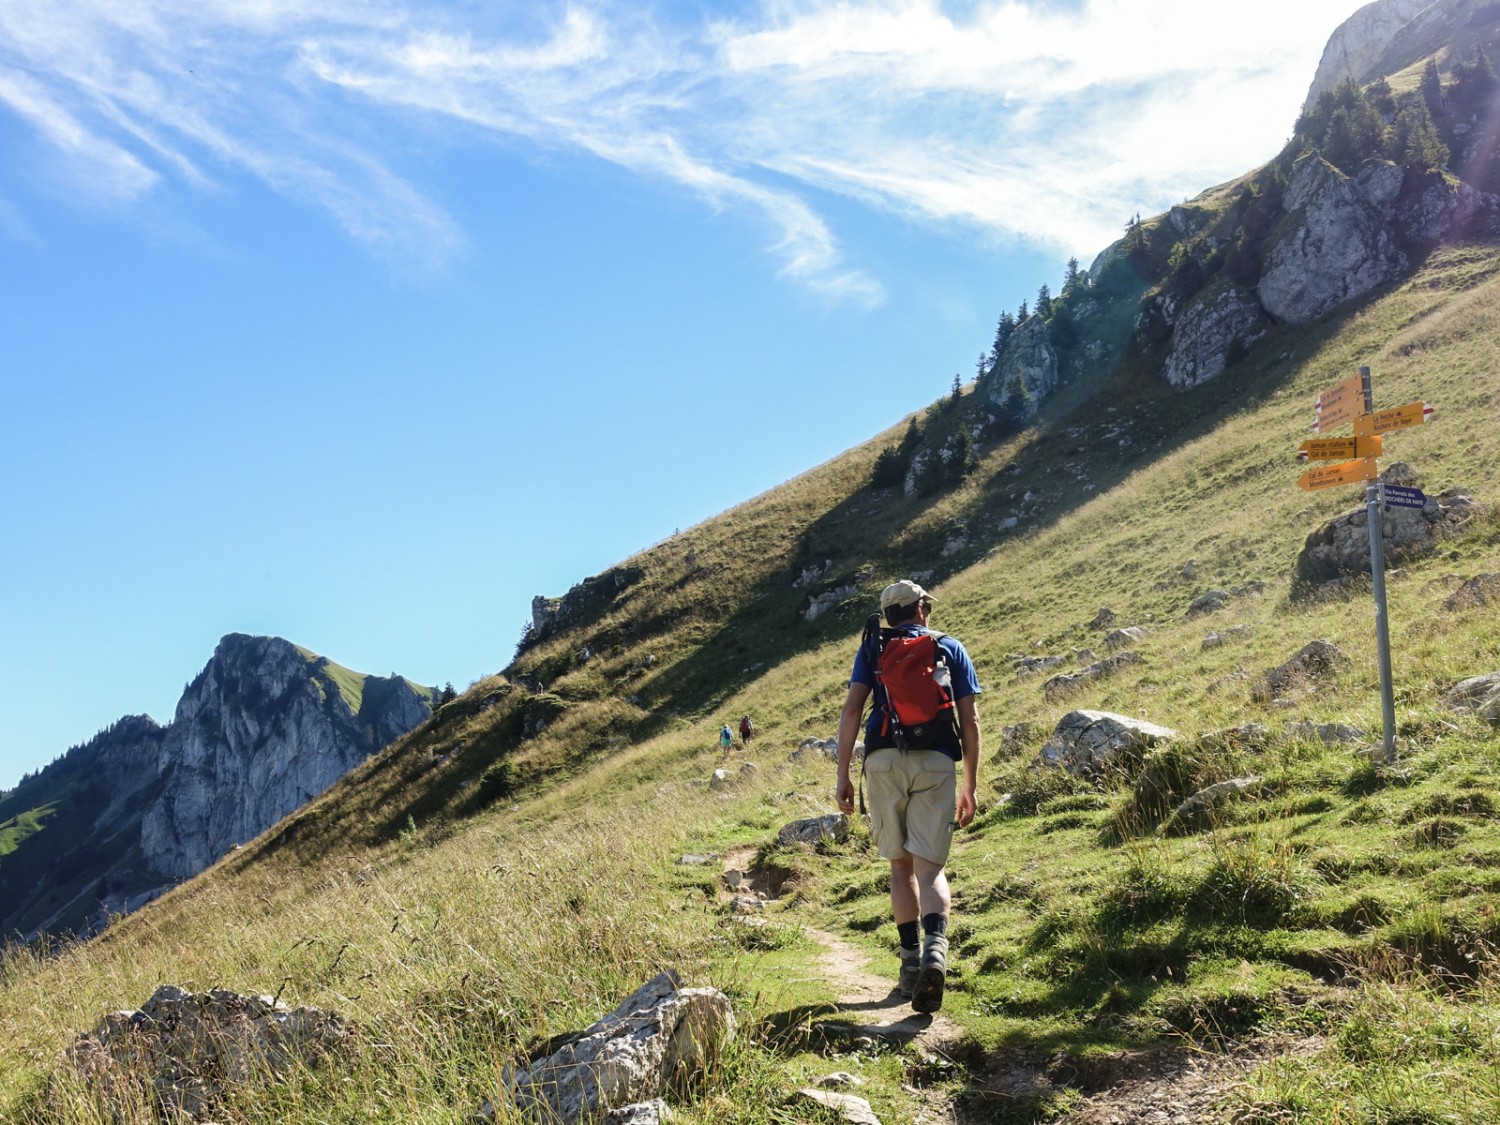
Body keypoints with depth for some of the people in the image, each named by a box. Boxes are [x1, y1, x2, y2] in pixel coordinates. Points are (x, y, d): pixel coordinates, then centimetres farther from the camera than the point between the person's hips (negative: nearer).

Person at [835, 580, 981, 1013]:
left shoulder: (873, 648, 15)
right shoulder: (951, 648, 16)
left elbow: (851, 709, 1)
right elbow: (971, 723, 10)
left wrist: (843, 775, 2)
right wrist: (970, 786, 14)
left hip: (884, 759, 1)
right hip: (937, 762, 0)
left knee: (900, 864, 15)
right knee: (929, 867, -3)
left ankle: (911, 962, 14)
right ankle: (935, 950, -28)